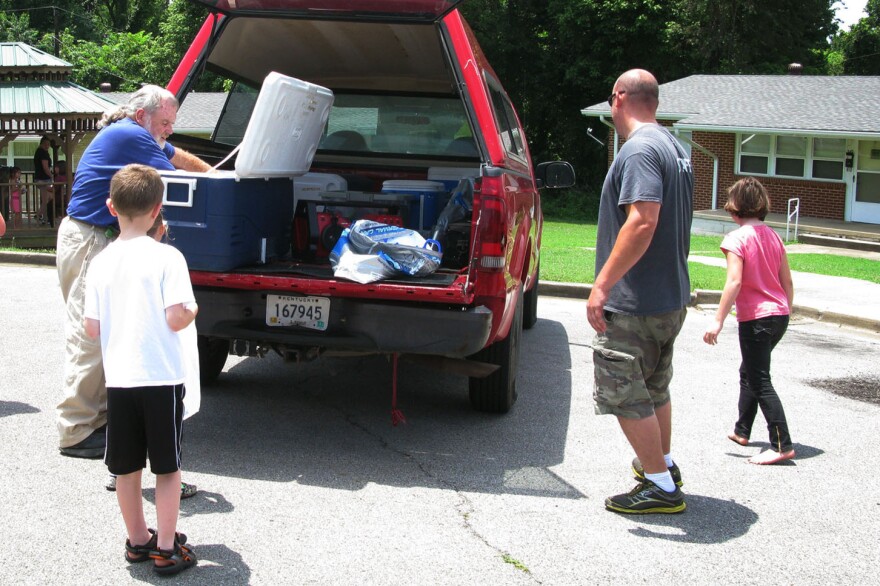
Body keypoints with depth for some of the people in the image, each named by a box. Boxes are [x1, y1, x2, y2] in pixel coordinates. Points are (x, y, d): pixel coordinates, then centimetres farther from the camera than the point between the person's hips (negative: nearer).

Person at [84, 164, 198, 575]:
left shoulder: (100, 263, 1)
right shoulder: (166, 257, -11)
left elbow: (91, 328, 1)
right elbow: (176, 317, -17)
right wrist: (193, 310, 5)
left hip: (119, 379, 4)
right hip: (161, 379, -4)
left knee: (127, 468, 15)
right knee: (166, 467, 8)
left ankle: (137, 540, 29)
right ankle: (166, 549, 14)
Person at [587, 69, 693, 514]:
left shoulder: (640, 149, -18)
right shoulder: (675, 149, 14)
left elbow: (643, 221, -29)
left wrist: (602, 285, -28)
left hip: (634, 303, -10)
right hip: (671, 297, 10)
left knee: (624, 393, -1)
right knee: (655, 387, 24)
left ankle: (661, 486, 4)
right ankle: (663, 464, 38)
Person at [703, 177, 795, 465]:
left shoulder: (737, 238, -13)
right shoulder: (773, 236, 8)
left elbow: (734, 282, -21)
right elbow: (787, 282, 11)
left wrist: (718, 321, -18)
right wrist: (786, 311, 24)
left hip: (756, 318, -8)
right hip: (779, 315, 8)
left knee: (760, 381, -4)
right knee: (749, 372, 22)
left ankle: (782, 444, -8)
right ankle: (742, 430, 33)